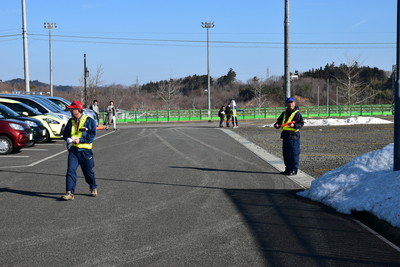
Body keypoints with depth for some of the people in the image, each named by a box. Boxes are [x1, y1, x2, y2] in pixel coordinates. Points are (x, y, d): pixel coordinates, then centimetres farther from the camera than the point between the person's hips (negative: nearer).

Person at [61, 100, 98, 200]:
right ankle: (70, 192, -14)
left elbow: (92, 136, -10)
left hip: (85, 150, -3)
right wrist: (69, 139, -11)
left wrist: (79, 140, -19)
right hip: (73, 150, 3)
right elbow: (65, 134, 13)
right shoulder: (71, 121, 12)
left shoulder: (89, 121, -3)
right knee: (71, 170, -12)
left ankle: (93, 188, 35)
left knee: (88, 171, 10)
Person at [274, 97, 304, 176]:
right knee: (286, 153, 12)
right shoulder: (284, 114, 17)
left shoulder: (297, 113, -3)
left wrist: (294, 125, -25)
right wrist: (277, 125, 0)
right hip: (285, 135, 7)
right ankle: (288, 168, 22)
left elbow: (301, 123, -8)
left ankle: (294, 170, 1)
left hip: (294, 135, -7)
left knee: (294, 153, -5)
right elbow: (279, 121, 22)